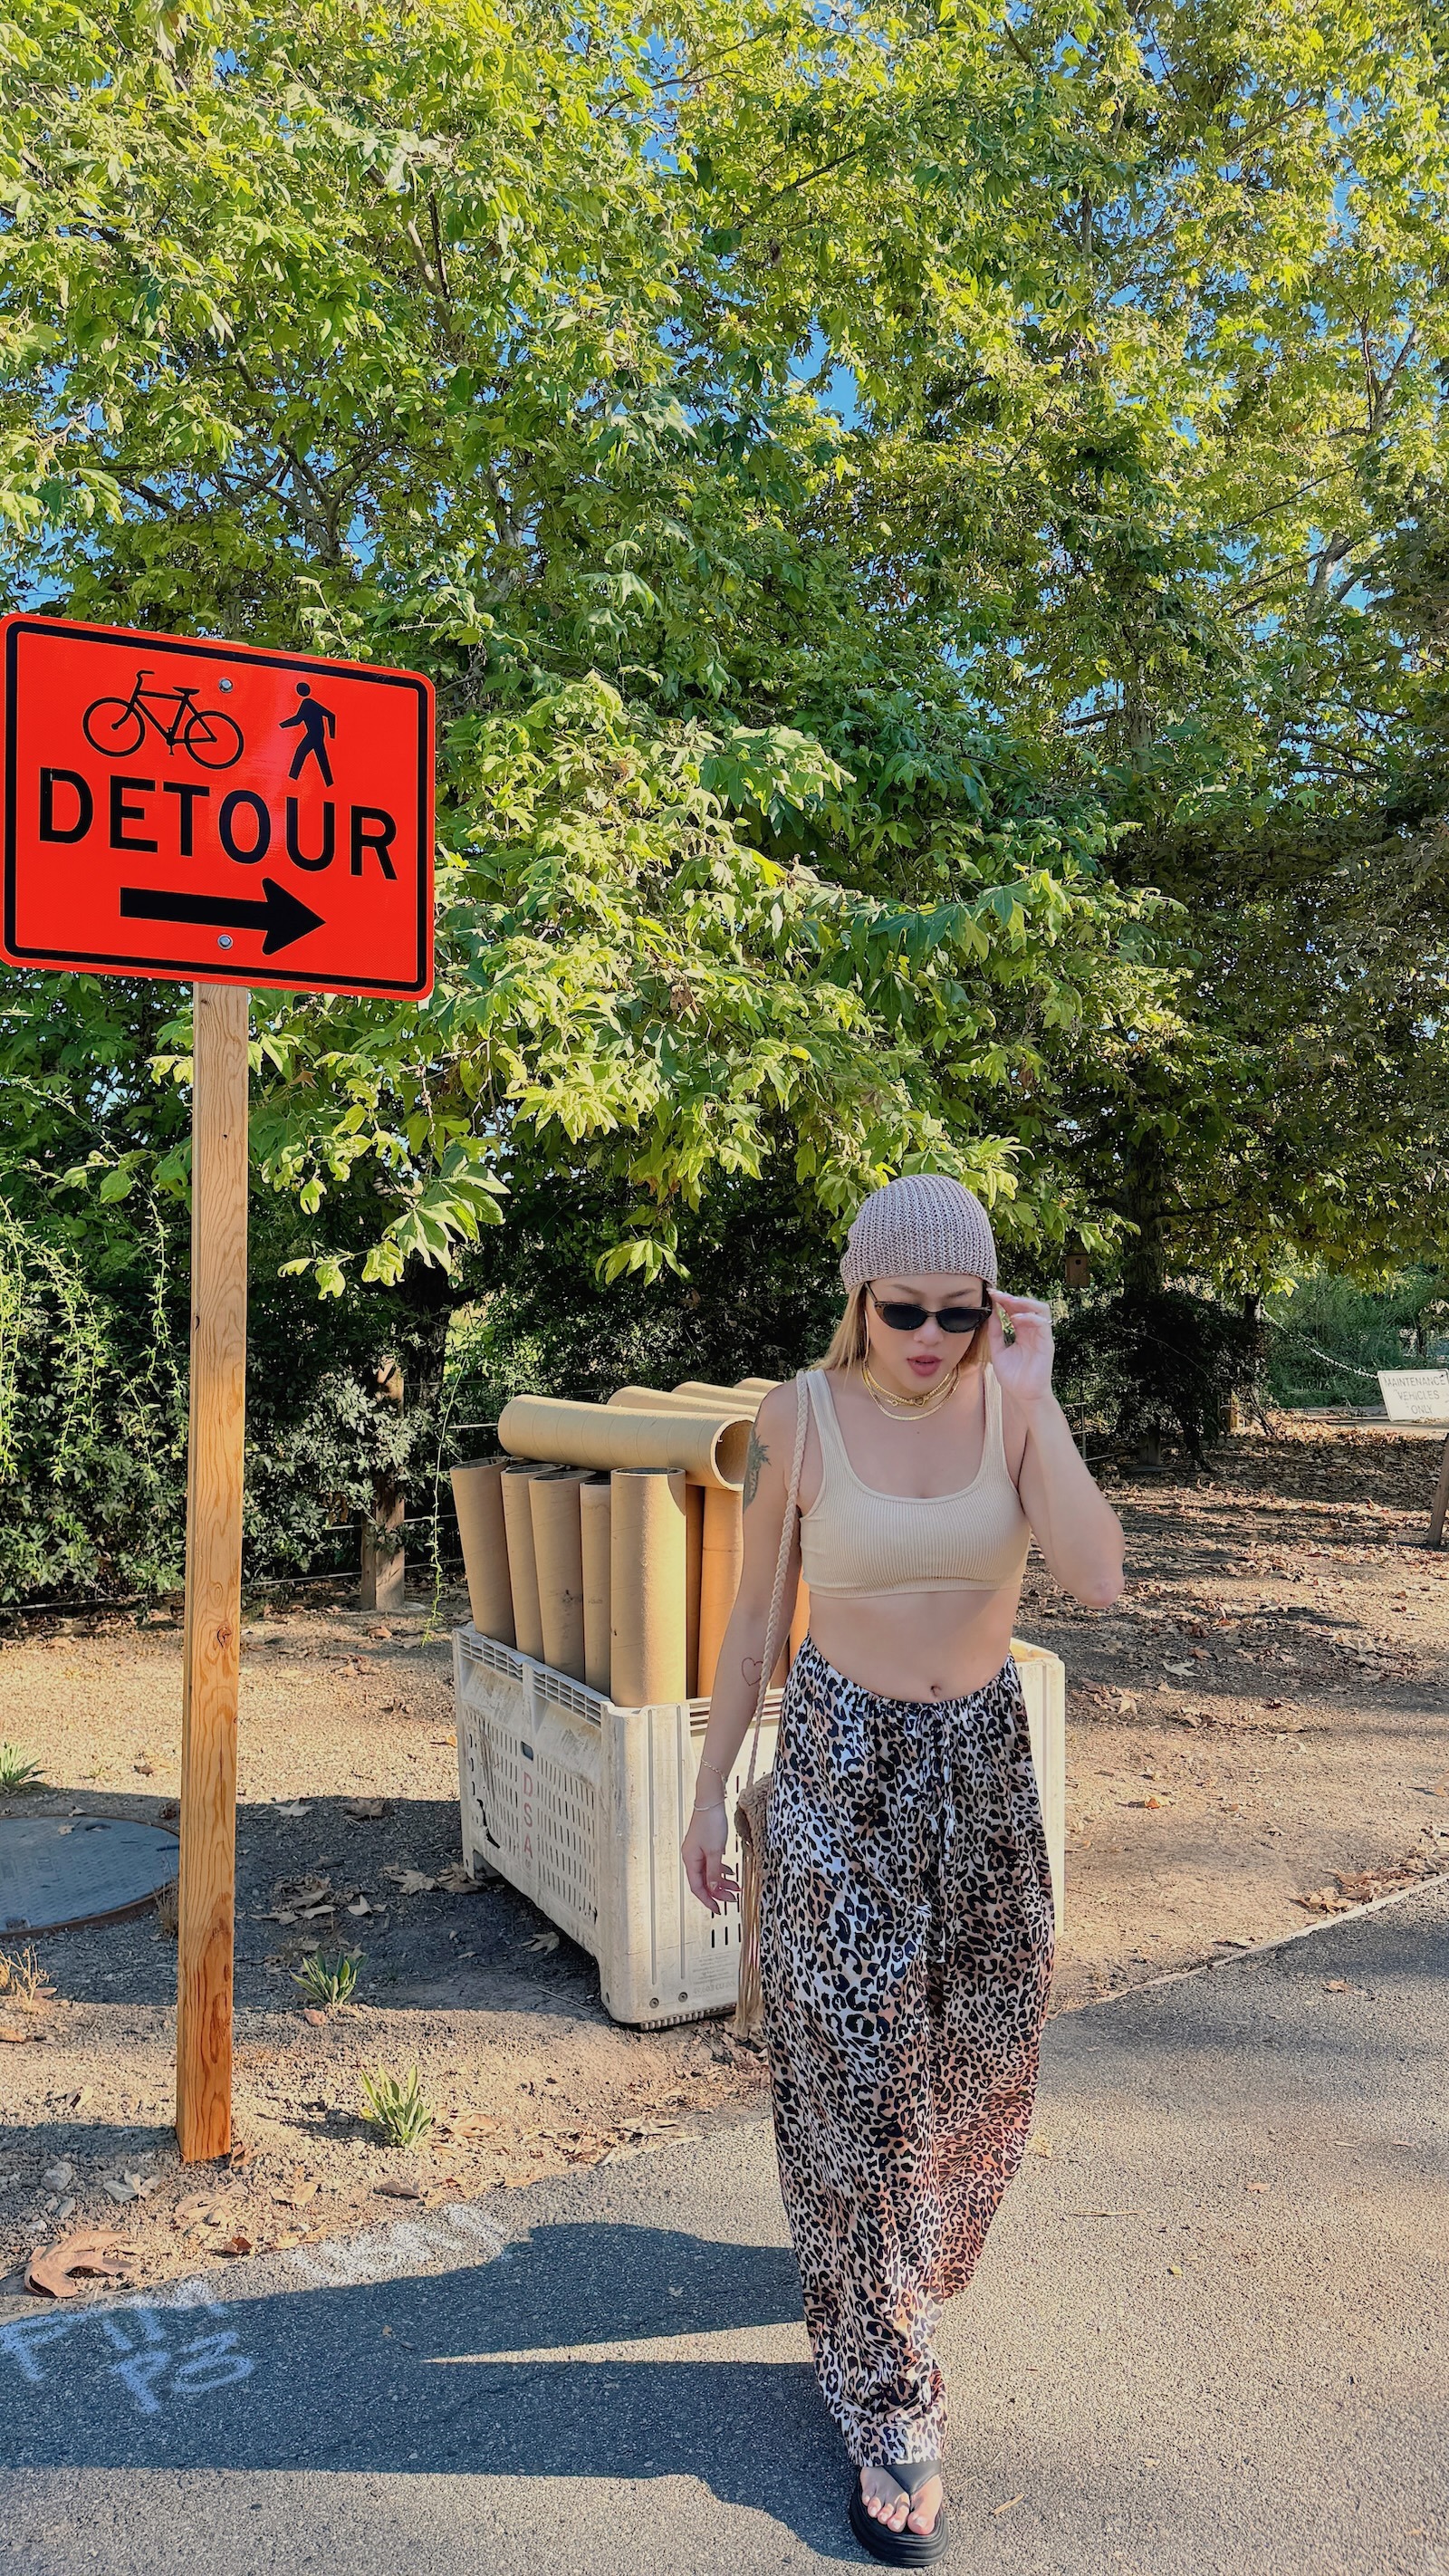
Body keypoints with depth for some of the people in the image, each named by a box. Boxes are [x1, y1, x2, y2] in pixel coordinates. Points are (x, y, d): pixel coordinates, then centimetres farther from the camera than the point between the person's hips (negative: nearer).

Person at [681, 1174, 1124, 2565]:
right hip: (842, 1763, -3)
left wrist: (1031, 1397, -26)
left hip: (985, 1758, 3)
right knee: (859, 2073, 2)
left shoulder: (1014, 1401, -9)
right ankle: (887, 2406, 22)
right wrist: (709, 1792, 1)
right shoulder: (800, 1416, -13)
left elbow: (1096, 1578, -22)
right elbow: (752, 1612, -3)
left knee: (979, 2059, 19)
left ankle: (890, 2266, 50)